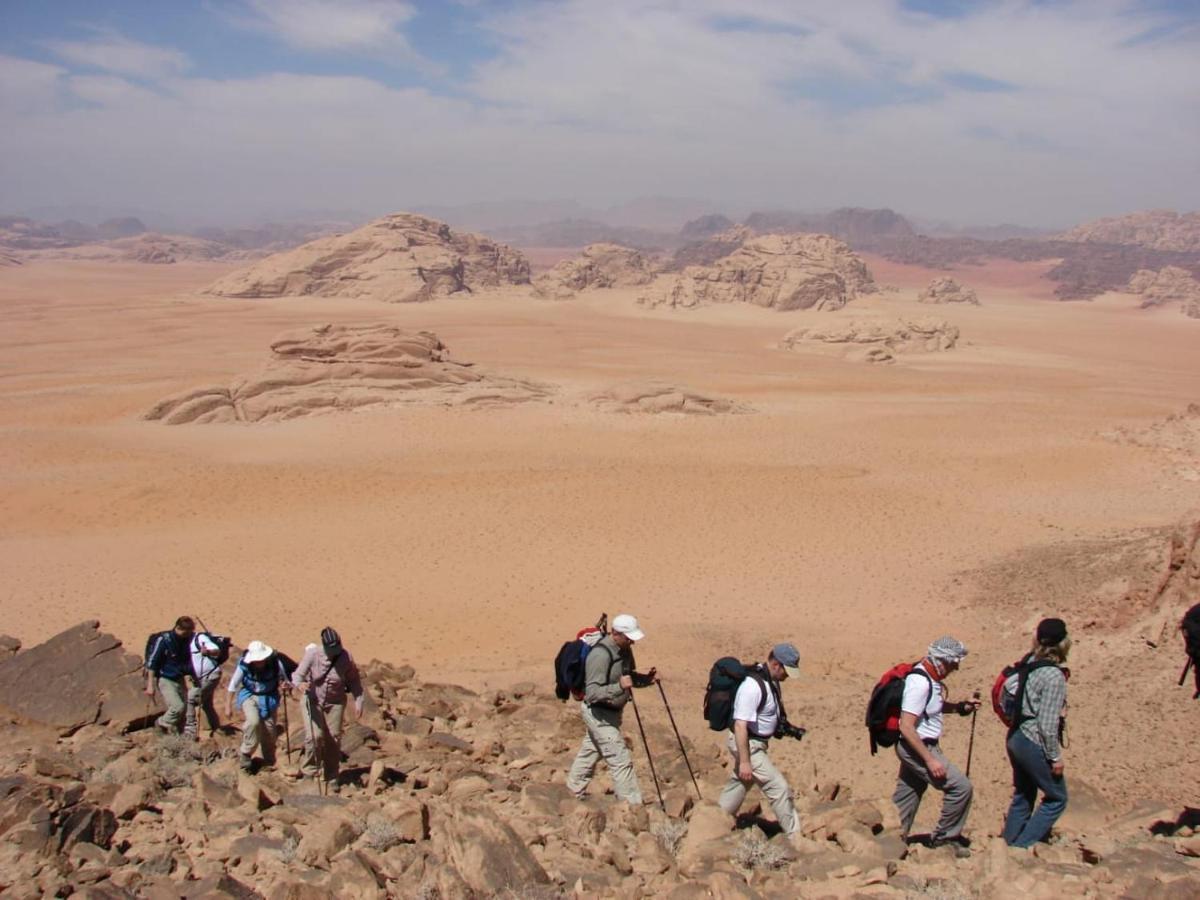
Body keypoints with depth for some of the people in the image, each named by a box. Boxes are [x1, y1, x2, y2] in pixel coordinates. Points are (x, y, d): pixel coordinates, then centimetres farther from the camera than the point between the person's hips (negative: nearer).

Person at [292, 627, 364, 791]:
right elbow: (298, 674, -18)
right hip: (312, 700, -1)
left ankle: (331, 778, 17)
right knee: (315, 736, -17)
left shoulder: (346, 657, -14)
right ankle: (309, 772, 3)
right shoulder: (312, 654, -19)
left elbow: (354, 680, -1)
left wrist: (358, 702, -5)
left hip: (335, 702, 2)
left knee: (334, 738, 1)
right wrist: (299, 684, -41)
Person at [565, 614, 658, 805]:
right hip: (600, 715, -9)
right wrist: (619, 687, -43)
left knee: (591, 750, 24)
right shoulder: (600, 655, -30)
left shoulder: (624, 649, -2)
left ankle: (575, 788, 42)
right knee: (621, 759, -6)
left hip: (611, 711, 9)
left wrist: (647, 679, -7)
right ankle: (633, 805, 1)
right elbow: (592, 693, -31)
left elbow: (630, 676, 12)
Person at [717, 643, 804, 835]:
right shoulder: (753, 686, -27)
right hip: (747, 744, -10)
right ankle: (794, 834, 4)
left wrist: (785, 728, 10)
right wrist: (744, 761, -28)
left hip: (756, 742, 10)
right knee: (779, 788, -6)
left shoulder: (771, 680, 3)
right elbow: (740, 725, -28)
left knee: (738, 785, 20)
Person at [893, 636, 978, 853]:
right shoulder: (920, 682, -24)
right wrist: (930, 759, -25)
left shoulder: (930, 677, 6)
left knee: (906, 795, 15)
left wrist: (960, 707, 9)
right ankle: (944, 837, 8)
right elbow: (906, 727, -27)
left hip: (918, 746, 10)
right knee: (961, 787, -6)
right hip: (916, 747, -10)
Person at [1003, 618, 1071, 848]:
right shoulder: (1054, 676, -20)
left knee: (1023, 796, 20)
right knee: (1057, 798, 9)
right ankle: (1022, 846, 7)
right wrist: (1055, 757, -11)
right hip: (1034, 745, -7)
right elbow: (1047, 723, -20)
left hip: (1016, 738, 7)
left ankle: (1009, 845, 27)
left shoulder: (1029, 662, 1)